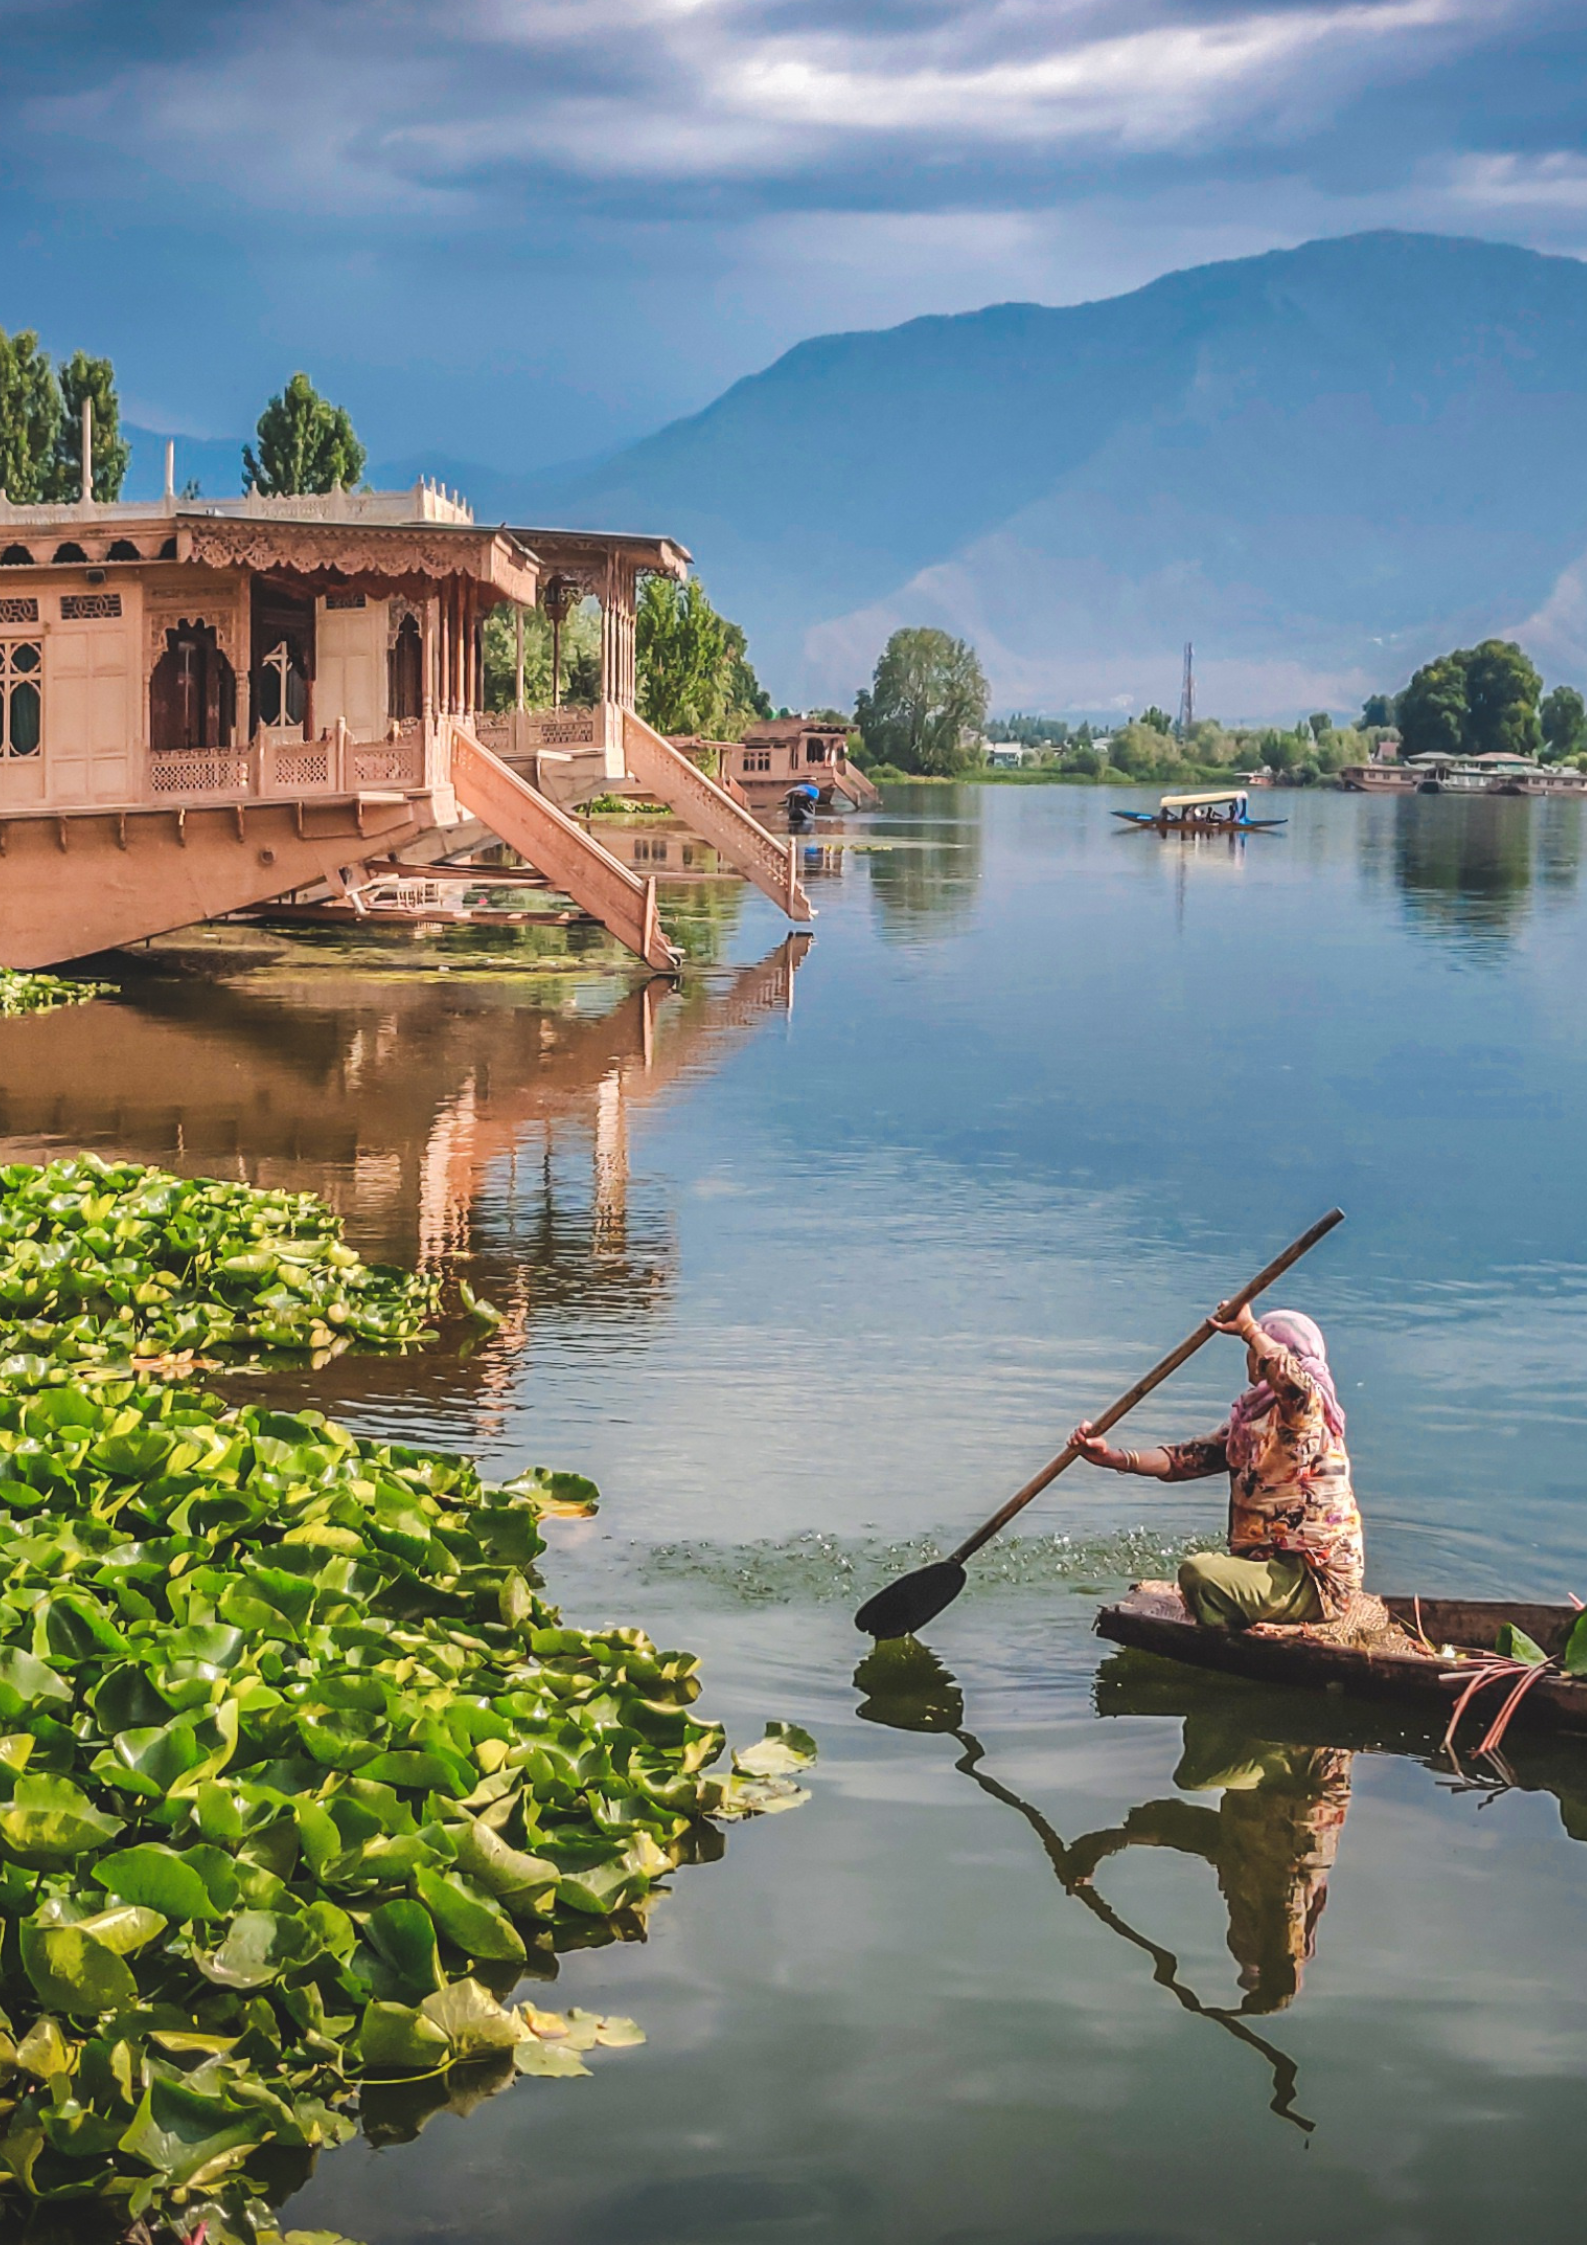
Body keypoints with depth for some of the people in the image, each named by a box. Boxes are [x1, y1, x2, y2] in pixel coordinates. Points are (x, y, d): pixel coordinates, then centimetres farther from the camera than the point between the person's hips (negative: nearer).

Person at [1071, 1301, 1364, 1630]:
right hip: (1279, 1566, 10)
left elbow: (1292, 1378, -35)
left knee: (1200, 1574, -27)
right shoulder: (1248, 1419, 15)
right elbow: (1188, 1458, 11)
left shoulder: (1309, 1409, -11)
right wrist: (1111, 1457, 0)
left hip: (1318, 1579, -10)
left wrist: (1248, 1329, -18)